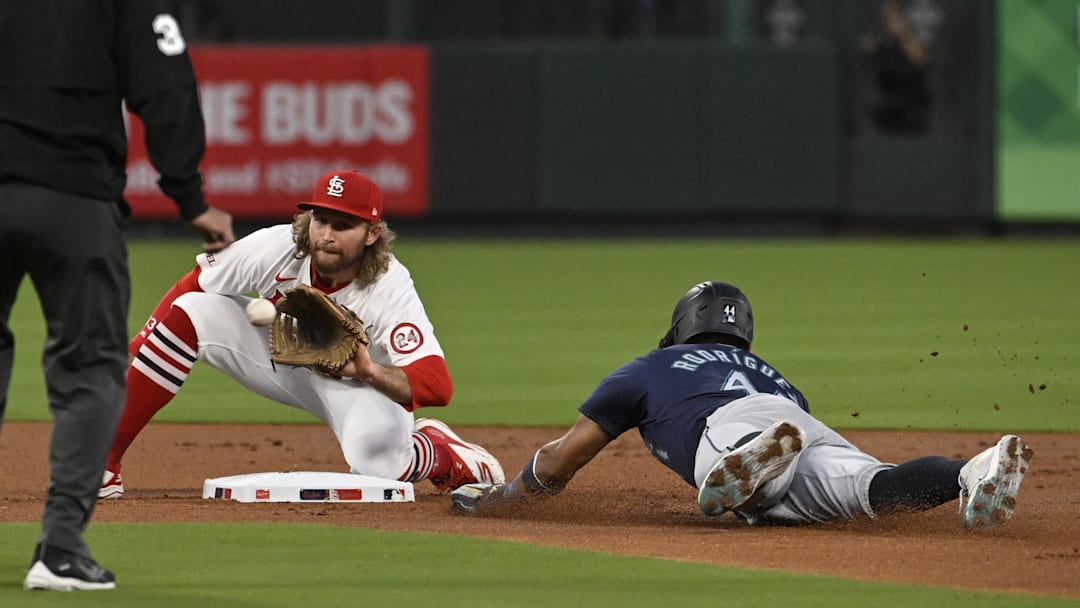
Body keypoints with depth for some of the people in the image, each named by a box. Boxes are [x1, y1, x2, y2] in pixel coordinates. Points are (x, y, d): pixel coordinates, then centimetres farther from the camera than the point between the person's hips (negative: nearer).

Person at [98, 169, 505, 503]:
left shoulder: (391, 290, -33)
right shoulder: (275, 248, -26)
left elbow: (438, 385, -40)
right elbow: (189, 290, -15)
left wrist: (369, 372, -58)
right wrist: (125, 361, -21)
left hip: (369, 384, -3)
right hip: (280, 355, 3)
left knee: (375, 464, -38)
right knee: (189, 315, -24)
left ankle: (441, 453, 3)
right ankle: (102, 461, -20)